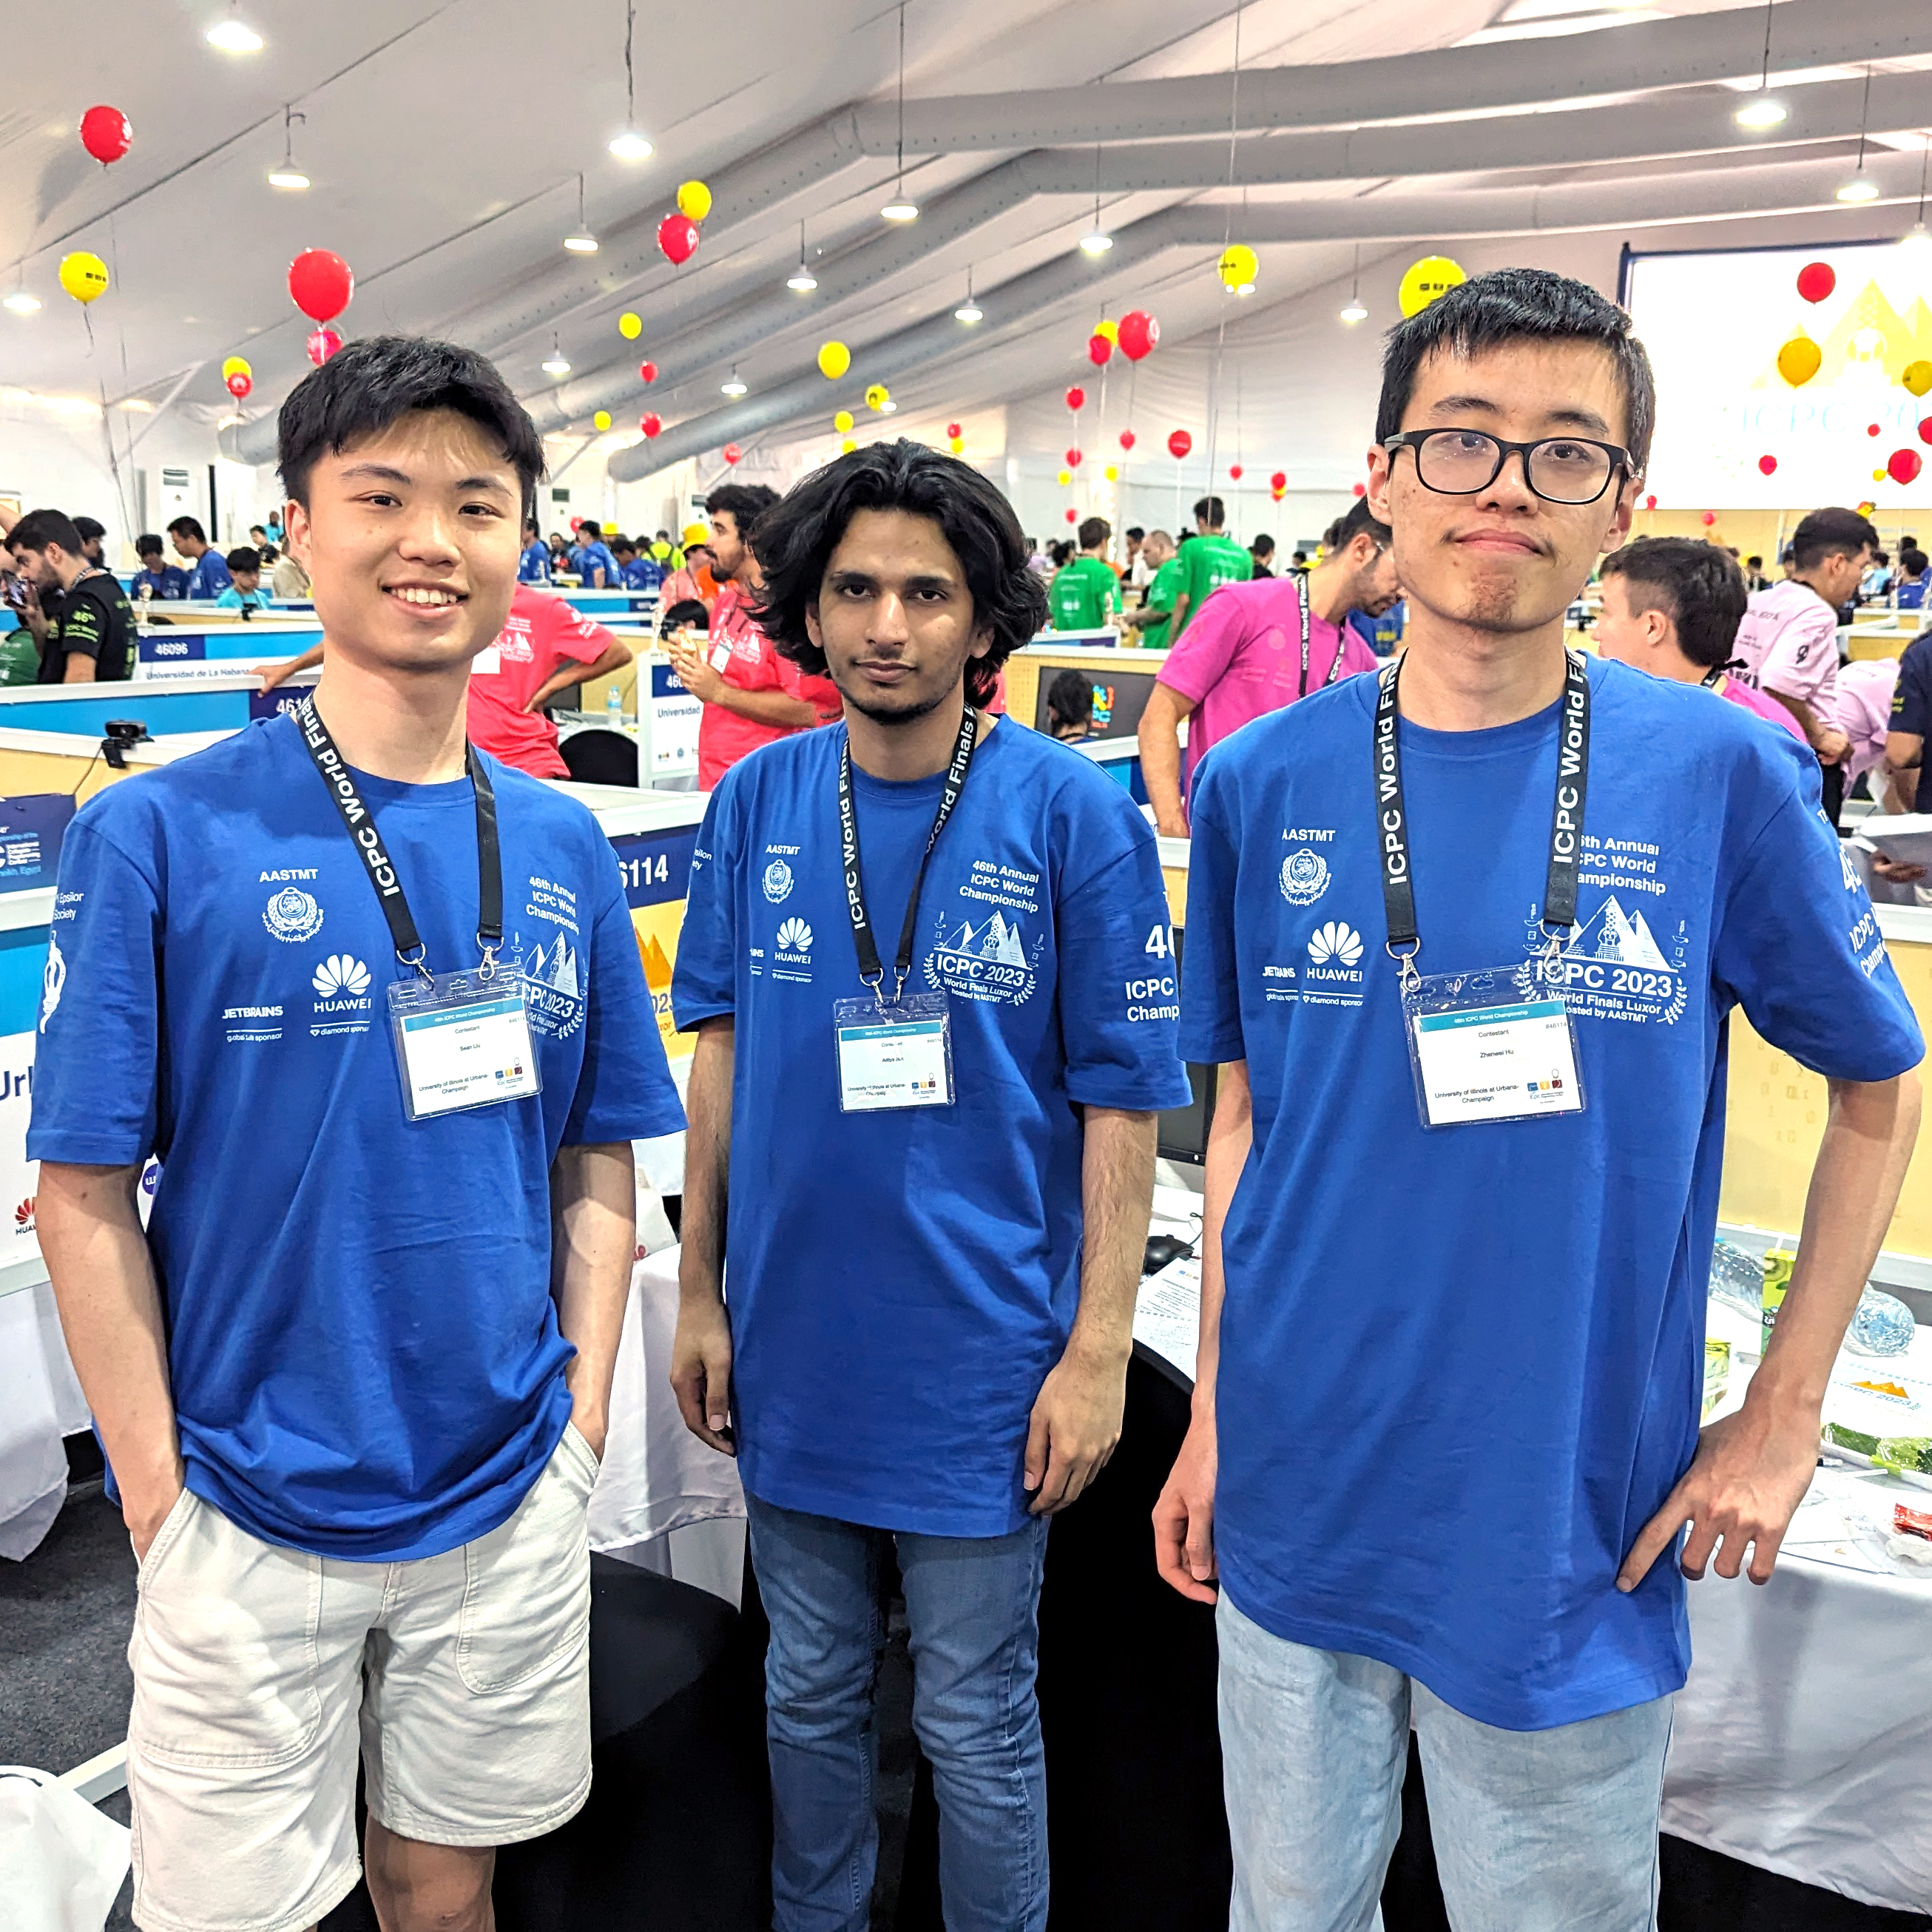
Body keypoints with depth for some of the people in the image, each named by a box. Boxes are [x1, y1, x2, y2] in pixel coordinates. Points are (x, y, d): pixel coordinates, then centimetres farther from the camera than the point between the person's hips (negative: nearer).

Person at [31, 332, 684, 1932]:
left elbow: (596, 1159, 6)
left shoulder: (562, 849, 1)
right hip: (252, 1515, -3)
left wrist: (583, 1413, 0)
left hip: (512, 1503, 3)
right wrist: (159, 1491, -10)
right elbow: (87, 1190, -8)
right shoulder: (160, 834, -10)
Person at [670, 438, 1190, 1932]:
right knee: (811, 1694, 23)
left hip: (981, 1356, -3)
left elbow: (1121, 1099, -9)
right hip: (788, 1344, 4)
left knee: (976, 1726, 13)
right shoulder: (757, 802, -1)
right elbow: (724, 1051, 6)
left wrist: (1098, 1351, -11)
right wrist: (701, 1292, 6)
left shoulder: (1075, 815, -12)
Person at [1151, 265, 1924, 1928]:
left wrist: (1784, 1413, -1)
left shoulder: (1721, 772, -10)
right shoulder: (1264, 782, -4)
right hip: (1298, 1506, 2)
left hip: (1573, 1539, -1)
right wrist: (1210, 1414, 6)